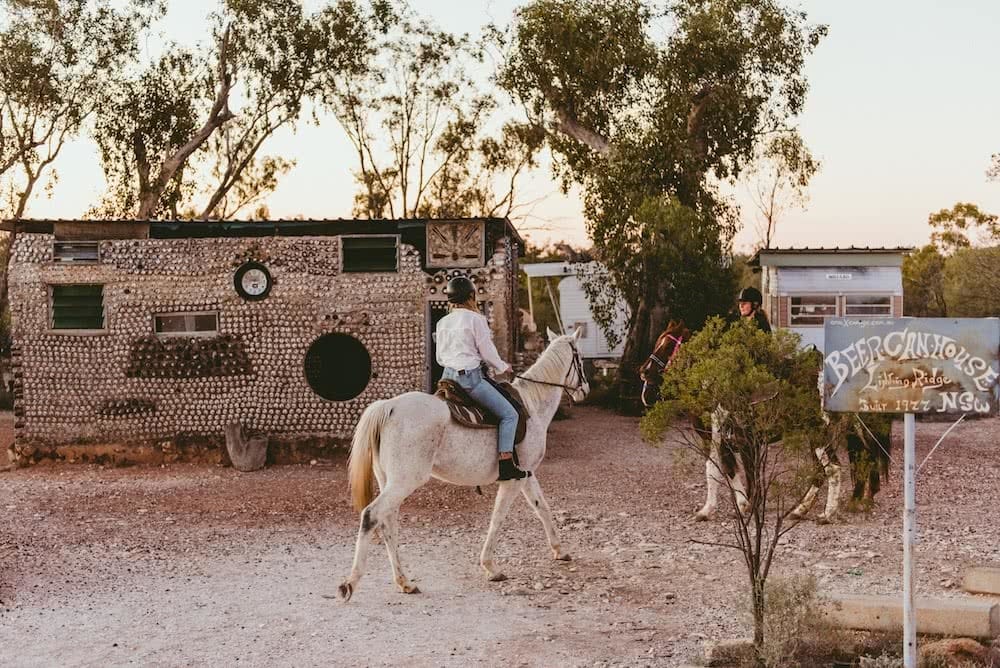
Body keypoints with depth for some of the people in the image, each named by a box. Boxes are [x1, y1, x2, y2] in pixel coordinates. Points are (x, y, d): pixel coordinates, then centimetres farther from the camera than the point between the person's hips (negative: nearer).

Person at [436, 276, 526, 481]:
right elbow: (487, 352, -7)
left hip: (448, 376, 8)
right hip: (470, 376, -8)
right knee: (509, 414, -4)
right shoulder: (476, 319, -9)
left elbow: (440, 358, 16)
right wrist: (503, 367, 11)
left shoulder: (442, 323, 11)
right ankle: (506, 466, -14)